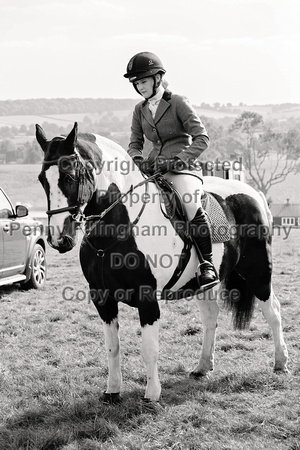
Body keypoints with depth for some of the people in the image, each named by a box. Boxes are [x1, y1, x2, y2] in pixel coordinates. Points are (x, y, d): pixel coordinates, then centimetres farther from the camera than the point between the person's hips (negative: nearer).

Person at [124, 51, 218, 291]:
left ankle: (208, 266, -18)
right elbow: (135, 143, 17)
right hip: (153, 168, 7)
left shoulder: (178, 103, -2)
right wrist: (138, 160, -7)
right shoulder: (140, 110, 15)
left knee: (193, 207, -31)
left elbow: (202, 138, -7)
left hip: (182, 166, -6)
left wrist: (180, 161, -19)